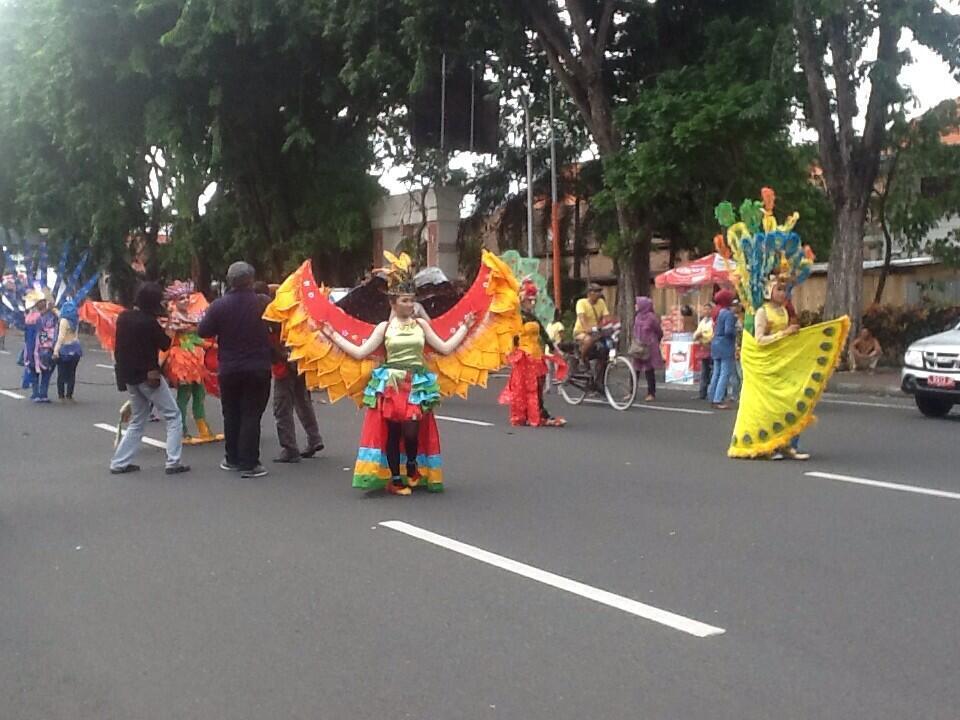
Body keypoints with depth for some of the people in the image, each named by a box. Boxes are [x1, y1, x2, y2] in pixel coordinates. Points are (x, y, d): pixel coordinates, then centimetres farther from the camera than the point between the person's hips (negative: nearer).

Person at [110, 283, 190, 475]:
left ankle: (119, 462, 14)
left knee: (138, 420, 18)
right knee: (173, 416, 2)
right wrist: (165, 330, 7)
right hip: (148, 376, -8)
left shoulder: (124, 317, 5)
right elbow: (165, 344, -7)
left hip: (129, 376, 8)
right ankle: (173, 462, -3)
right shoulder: (149, 321, -18)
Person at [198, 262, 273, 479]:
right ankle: (249, 464, -1)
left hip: (229, 369, 2)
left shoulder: (219, 305, -9)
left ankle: (232, 459, 23)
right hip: (258, 369, -2)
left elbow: (202, 331, -4)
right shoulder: (263, 303, -11)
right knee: (251, 415, 1)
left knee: (231, 414, 15)